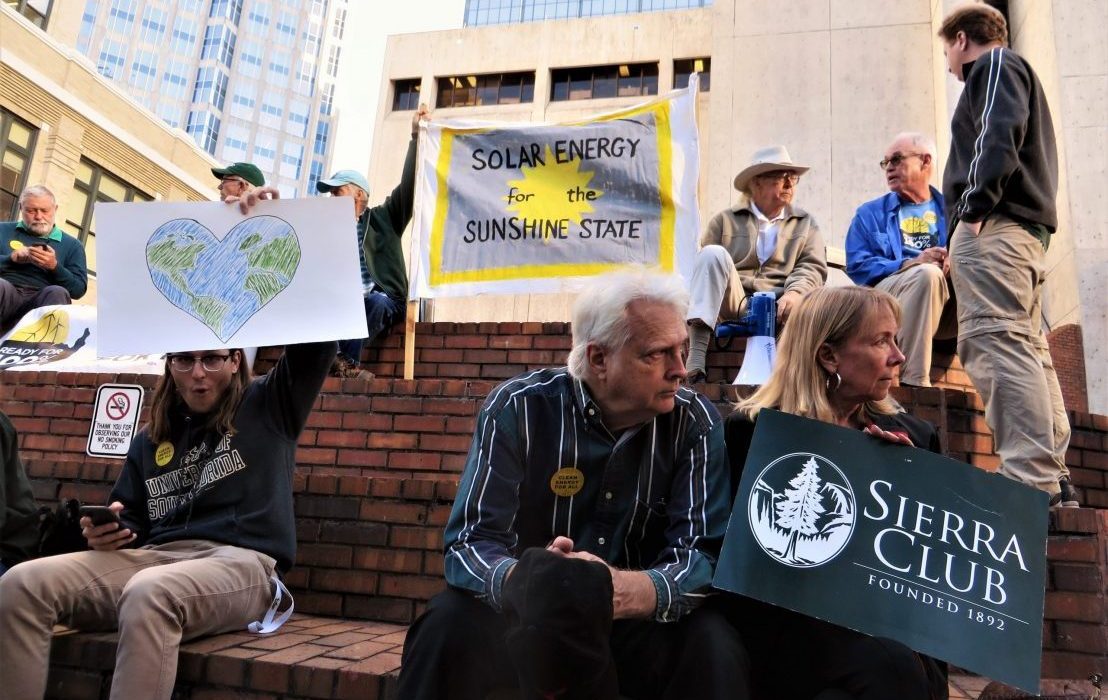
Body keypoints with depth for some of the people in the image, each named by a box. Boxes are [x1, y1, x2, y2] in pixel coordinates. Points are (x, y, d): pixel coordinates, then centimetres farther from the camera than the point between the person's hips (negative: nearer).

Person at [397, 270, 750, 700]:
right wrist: (523, 582, -41)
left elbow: (702, 553, -17)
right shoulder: (518, 408, -14)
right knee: (447, 627, -28)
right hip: (527, 615, -1)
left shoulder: (695, 422, -9)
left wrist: (632, 591, -39)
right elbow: (470, 544, -18)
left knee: (715, 645, -27)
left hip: (637, 620, 1)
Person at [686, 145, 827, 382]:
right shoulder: (725, 220, 17)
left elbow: (813, 267, 6)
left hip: (780, 309, 0)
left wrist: (795, 293, -16)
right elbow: (704, 263, 11)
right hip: (733, 304, 1)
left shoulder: (806, 223, 21)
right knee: (714, 253, -27)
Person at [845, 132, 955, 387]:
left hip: (948, 303, 2)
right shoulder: (870, 214, 20)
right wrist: (912, 263, -13)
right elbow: (857, 268, 3)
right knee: (928, 274, -34)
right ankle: (914, 381, -37)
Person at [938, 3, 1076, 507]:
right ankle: (1052, 478, 6)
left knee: (995, 343, -20)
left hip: (995, 226, -10)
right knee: (1027, 349, 6)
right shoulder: (1016, 74, 34)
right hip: (1025, 230, 10)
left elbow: (1000, 132, -14)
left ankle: (1031, 479, -27)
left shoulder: (995, 64, 6)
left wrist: (976, 204, -16)